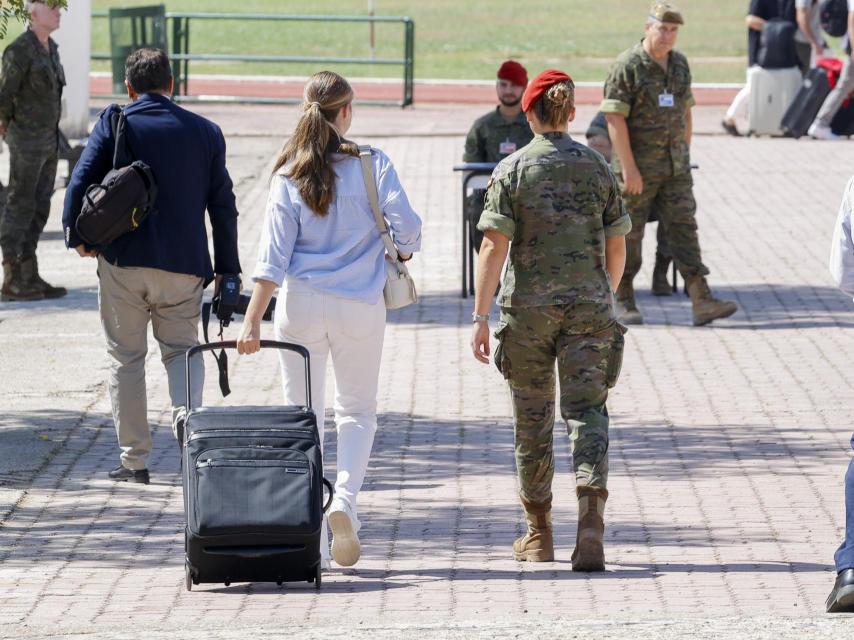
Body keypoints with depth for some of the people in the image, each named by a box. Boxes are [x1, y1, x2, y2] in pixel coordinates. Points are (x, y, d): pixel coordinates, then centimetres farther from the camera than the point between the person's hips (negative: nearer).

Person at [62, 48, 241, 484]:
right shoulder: (206, 132, 5)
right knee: (181, 349, 15)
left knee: (126, 359, 9)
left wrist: (77, 236, 7)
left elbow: (80, 183, -7)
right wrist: (227, 270, 12)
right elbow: (223, 207, 7)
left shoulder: (114, 122, -2)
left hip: (122, 262, -1)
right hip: (184, 265, 1)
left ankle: (134, 460, 10)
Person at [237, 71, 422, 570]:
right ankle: (346, 499, -11)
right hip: (360, 304, 0)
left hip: (301, 304, 1)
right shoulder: (373, 165, -5)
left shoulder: (290, 176, -2)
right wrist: (399, 257, 15)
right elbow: (407, 227, -9)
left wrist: (253, 321, -8)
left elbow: (274, 254, -6)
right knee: (358, 410, 15)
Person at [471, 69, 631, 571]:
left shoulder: (513, 170, -4)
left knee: (532, 418, 11)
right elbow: (617, 248, 8)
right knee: (586, 411, -2)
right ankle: (591, 516, -25)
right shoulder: (598, 167, 4)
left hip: (528, 307, -1)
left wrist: (480, 315, -10)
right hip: (589, 306, 1)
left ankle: (539, 534, 22)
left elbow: (496, 246, -10)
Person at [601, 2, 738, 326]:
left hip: (674, 166, 5)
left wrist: (684, 153, 16)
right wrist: (628, 168, -20)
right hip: (637, 166, -5)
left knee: (684, 227, -2)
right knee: (629, 234, 3)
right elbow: (615, 118, -16)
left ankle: (702, 302, -8)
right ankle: (624, 302, 15)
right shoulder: (627, 66, -12)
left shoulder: (680, 64, 9)